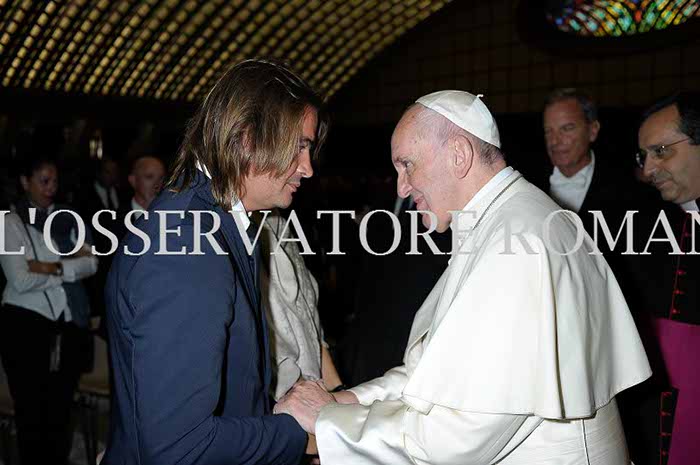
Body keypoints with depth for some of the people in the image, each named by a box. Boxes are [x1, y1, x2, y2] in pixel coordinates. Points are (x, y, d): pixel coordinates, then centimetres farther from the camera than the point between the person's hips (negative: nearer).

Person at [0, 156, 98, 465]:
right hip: (26, 325, -4)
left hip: (70, 324, 4)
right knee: (32, 412, 7)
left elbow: (91, 263, 0)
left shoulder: (67, 218, 10)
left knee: (61, 411, 12)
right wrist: (70, 268, -7)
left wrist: (54, 268, -15)